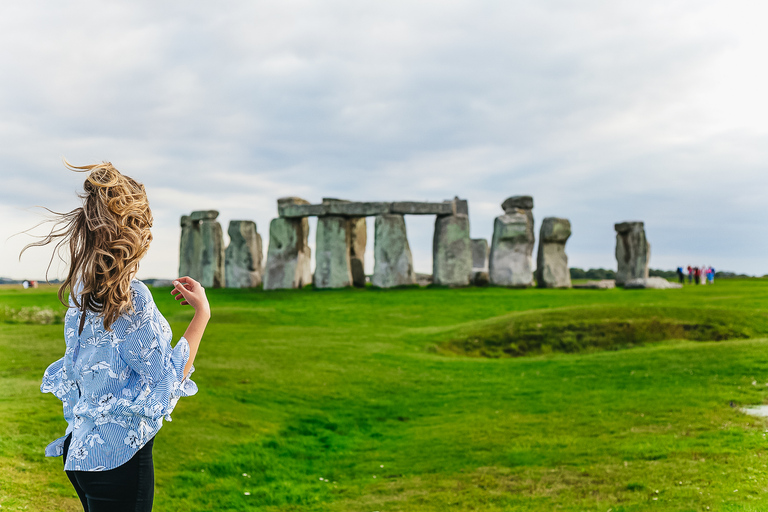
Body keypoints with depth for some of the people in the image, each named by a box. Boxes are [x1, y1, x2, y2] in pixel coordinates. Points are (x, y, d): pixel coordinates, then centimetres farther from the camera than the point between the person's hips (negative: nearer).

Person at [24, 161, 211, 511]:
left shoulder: (80, 290, 3)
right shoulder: (132, 298, -22)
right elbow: (168, 382, -17)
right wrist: (202, 313, -12)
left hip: (80, 447, 8)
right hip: (119, 457, -8)